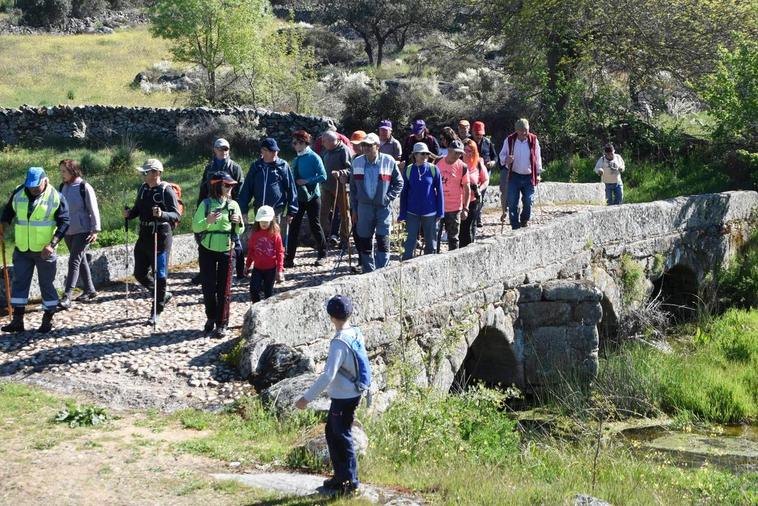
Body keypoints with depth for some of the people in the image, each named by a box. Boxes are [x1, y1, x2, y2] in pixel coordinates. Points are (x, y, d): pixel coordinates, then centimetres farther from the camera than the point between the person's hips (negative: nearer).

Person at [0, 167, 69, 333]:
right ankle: (17, 320, 12)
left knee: (46, 284, 4)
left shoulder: (56, 198, -11)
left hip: (44, 250, -4)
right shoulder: (18, 193, 0)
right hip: (21, 249, 4)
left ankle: (48, 320, 15)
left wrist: (52, 244, -22)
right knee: (19, 282, 5)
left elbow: (64, 223, -12)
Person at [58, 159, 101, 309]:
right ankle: (90, 290, 27)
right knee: (81, 260, 15)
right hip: (67, 231, 7)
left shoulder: (84, 187, -12)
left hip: (83, 231, -7)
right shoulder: (63, 187, 7)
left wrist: (95, 230, -15)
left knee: (74, 261, -11)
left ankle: (66, 297, -14)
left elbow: (93, 210, -12)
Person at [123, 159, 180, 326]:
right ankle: (163, 295, 34)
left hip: (160, 238, -8)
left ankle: (156, 312, 11)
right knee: (139, 273, 12)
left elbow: (176, 215, -18)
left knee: (159, 275, 0)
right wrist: (129, 214, -2)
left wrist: (162, 214, -36)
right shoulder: (143, 188, 9)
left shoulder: (166, 191, -12)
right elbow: (137, 209, 19)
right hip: (144, 236, 8)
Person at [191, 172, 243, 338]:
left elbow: (239, 231, 8)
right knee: (208, 287, 4)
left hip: (227, 250, 1)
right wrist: (207, 221, -27)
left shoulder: (233, 205, 3)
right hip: (208, 250, -1)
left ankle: (222, 324, 8)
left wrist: (238, 222, -13)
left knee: (224, 289, 1)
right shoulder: (206, 204, -4)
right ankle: (211, 318, 26)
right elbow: (195, 227, -8)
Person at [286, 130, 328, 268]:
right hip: (298, 198, 6)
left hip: (312, 197, -6)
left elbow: (323, 176, -15)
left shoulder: (314, 158, -9)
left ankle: (322, 255, 20)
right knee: (294, 226, 1)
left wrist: (306, 181, -19)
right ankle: (289, 258, 2)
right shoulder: (296, 160, 10)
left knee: (315, 226, 4)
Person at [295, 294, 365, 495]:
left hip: (344, 398, -9)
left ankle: (351, 481, 15)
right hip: (351, 394, 9)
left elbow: (328, 375, -29)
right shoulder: (356, 334, 1)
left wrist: (307, 397, -26)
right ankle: (340, 476, 29)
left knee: (343, 437, 4)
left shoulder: (339, 342, -24)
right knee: (331, 433, 19)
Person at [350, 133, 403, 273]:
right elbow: (353, 187, 11)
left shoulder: (388, 161, -3)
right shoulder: (357, 162, 5)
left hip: (383, 207, -3)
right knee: (365, 241, 6)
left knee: (383, 239, -9)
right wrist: (354, 209, 9)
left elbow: (399, 182, 4)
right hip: (364, 207, 3)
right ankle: (368, 271, 16)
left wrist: (388, 198, -8)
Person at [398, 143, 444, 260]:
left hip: (430, 212, 0)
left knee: (430, 241, 10)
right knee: (410, 241, -1)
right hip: (413, 213, 0)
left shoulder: (434, 170, -4)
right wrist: (402, 214, 2)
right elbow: (404, 193, 3)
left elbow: (439, 192, 1)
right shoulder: (408, 170, -2)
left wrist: (440, 212, -1)